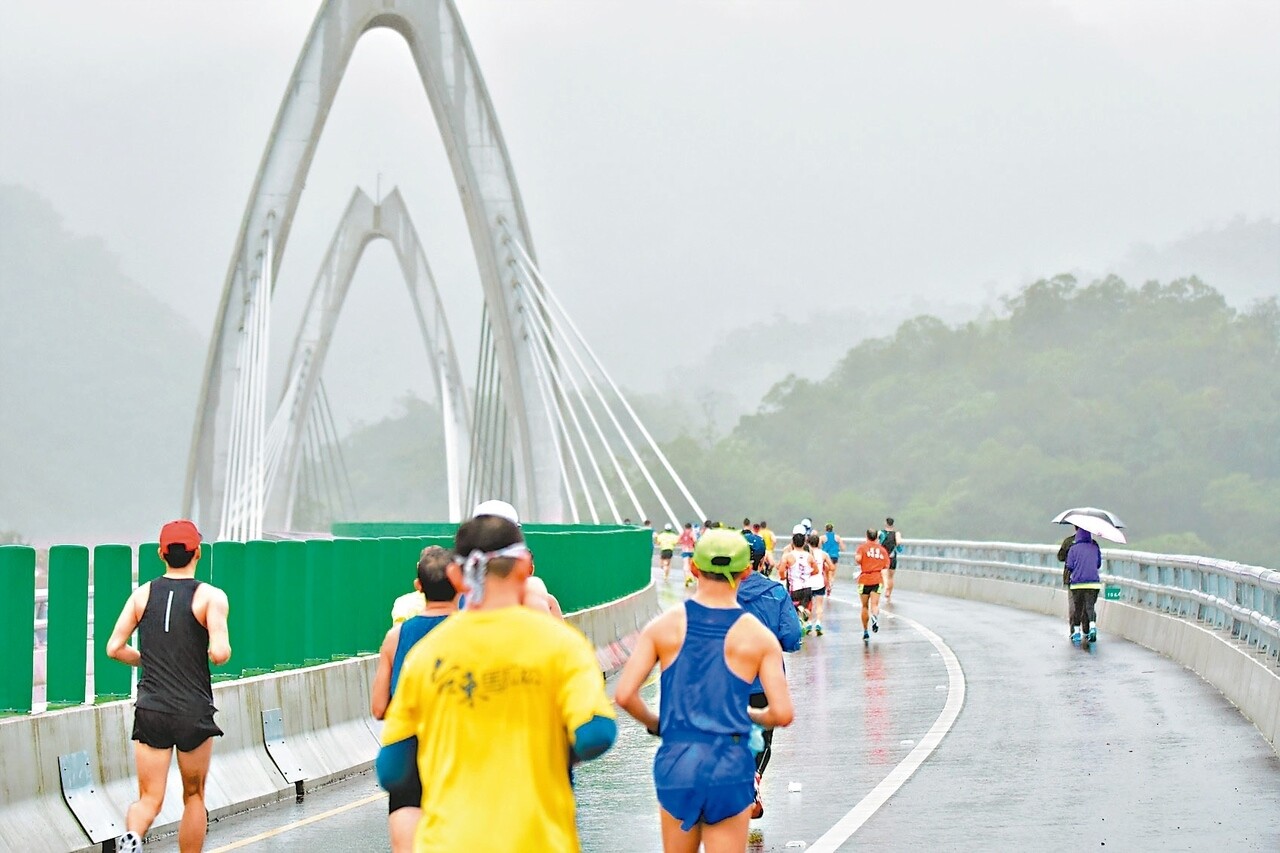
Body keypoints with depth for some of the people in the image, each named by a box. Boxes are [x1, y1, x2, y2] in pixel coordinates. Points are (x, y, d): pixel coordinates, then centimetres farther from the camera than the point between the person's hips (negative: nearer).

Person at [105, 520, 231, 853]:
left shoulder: (142, 594, 4)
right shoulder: (210, 596, -7)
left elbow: (114, 648, 2)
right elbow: (220, 653, -18)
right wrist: (222, 651, 5)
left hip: (151, 710, 2)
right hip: (194, 711, -2)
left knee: (149, 800, 4)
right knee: (194, 797, 16)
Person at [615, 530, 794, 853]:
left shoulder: (663, 626, -1)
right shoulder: (758, 636, -4)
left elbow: (625, 695, -6)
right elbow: (782, 714, -8)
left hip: (675, 763, 2)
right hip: (730, 766, -2)